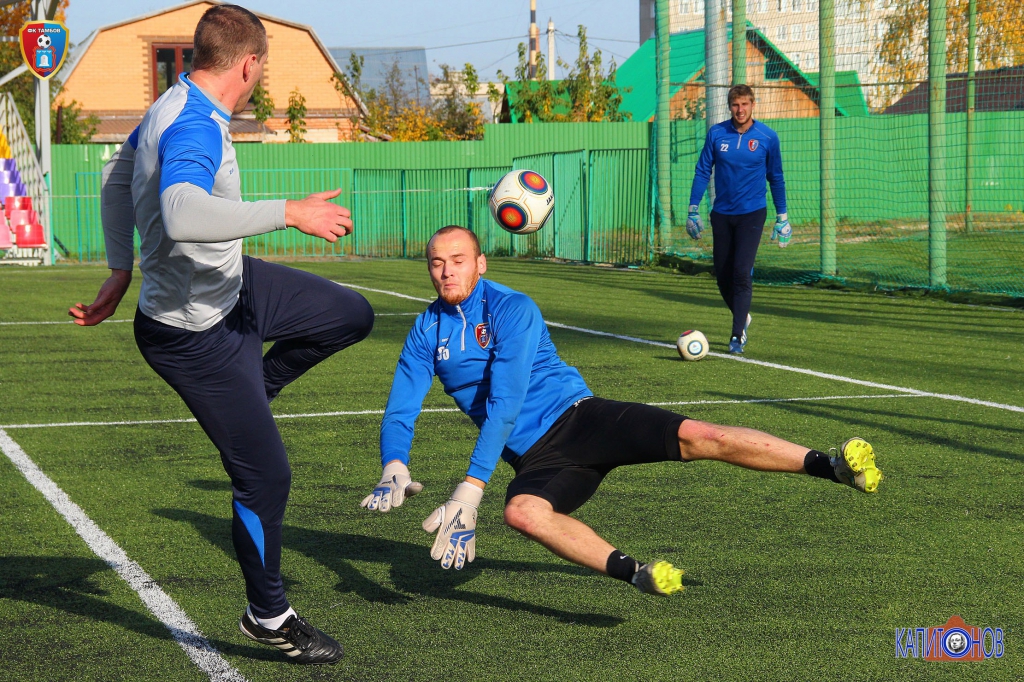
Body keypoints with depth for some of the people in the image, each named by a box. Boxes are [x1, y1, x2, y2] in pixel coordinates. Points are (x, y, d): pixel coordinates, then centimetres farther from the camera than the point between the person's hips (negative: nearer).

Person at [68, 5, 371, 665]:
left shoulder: (175, 105, 2)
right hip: (194, 332, -10)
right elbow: (183, 214, -51)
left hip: (235, 287, 10)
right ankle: (270, 618, 16)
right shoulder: (195, 129, -30)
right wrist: (289, 212, -45)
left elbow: (117, 176, 18)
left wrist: (121, 270, 21)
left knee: (352, 315, 16)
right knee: (266, 474, -2)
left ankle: (247, 394, 29)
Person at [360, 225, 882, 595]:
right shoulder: (427, 330, 5)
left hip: (577, 417, -3)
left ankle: (829, 465, -18)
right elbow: (400, 409, 2)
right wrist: (394, 470, -21)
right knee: (521, 511, -33)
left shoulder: (511, 309, -12)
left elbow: (503, 405, -20)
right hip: (537, 458, 3)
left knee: (694, 436, -22)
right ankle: (632, 572, -47)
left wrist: (469, 491, -27)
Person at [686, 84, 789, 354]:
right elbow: (702, 171, 6)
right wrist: (693, 209, 2)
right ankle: (742, 317, 34)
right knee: (723, 275, 7)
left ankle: (737, 336, -9)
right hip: (721, 214, 3)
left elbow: (776, 177, 7)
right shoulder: (716, 134, -1)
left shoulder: (767, 137, -3)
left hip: (752, 213, -3)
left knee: (742, 273, -13)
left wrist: (782, 216, 7)